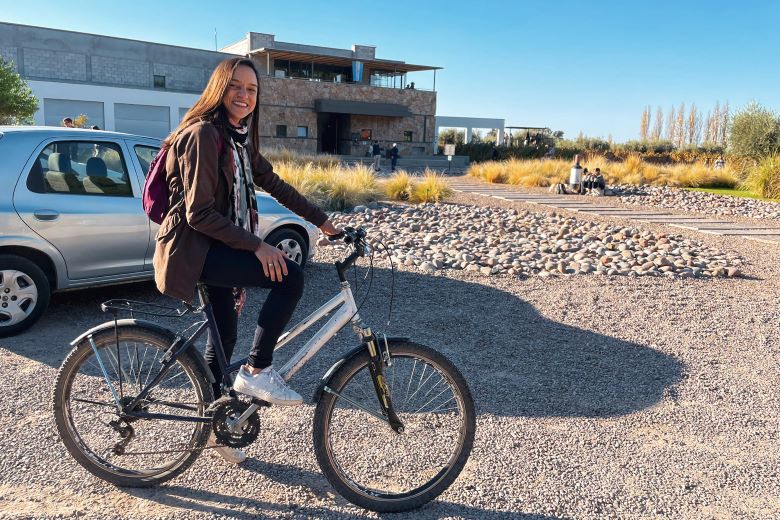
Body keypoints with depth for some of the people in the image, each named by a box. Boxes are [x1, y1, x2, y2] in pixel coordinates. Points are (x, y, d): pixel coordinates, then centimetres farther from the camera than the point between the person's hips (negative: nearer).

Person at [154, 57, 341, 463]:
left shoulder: (240, 139, 12)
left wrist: (321, 220, 13)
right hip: (193, 249, -9)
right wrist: (256, 245, -25)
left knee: (224, 336, 15)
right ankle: (256, 371, -8)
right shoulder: (203, 134, -16)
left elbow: (273, 183, 15)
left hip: (218, 246, 9)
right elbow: (200, 213, -21)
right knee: (290, 277, -22)